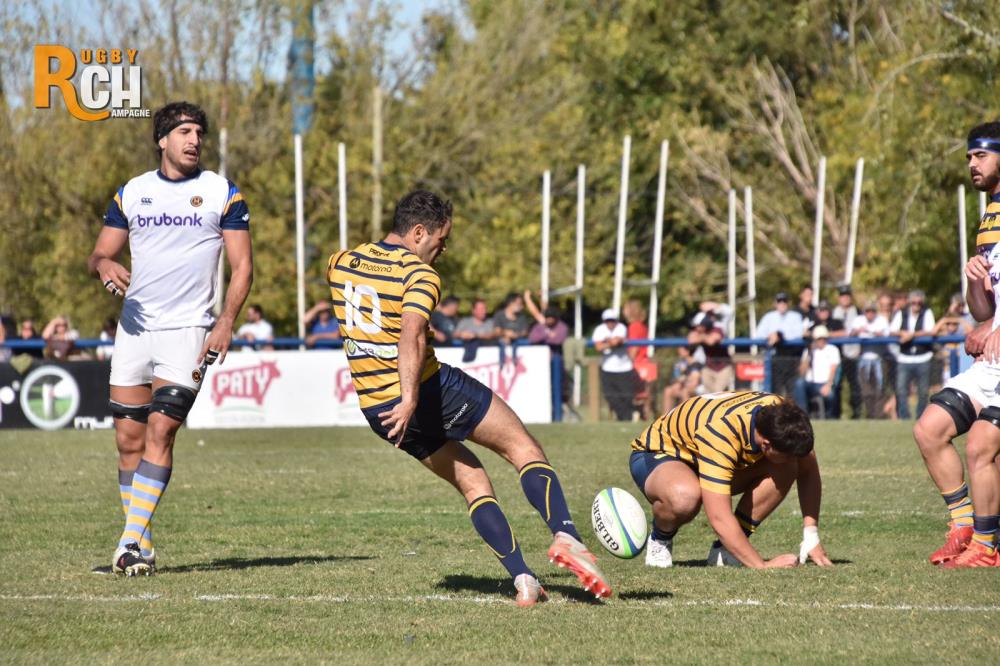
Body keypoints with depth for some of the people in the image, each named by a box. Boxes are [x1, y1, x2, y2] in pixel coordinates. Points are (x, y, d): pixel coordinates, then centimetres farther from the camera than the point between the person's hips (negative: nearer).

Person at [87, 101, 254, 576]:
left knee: (160, 432, -14)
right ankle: (139, 547, 9)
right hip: (134, 327, 4)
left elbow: (242, 265, 1)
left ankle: (132, 541, -15)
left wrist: (226, 321, -13)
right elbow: (98, 256, 14)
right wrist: (105, 266, -11)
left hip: (187, 329, -4)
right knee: (128, 438, 2)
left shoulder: (223, 193, 3)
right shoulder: (131, 193, 11)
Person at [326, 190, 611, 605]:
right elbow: (411, 335, -29)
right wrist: (410, 399, -38)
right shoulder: (419, 274, -13)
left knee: (471, 481, 16)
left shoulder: (341, 263, 8)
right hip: (431, 390, -7)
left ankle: (523, 581, 4)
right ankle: (565, 536, -18)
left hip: (377, 410, 7)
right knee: (524, 449, 5)